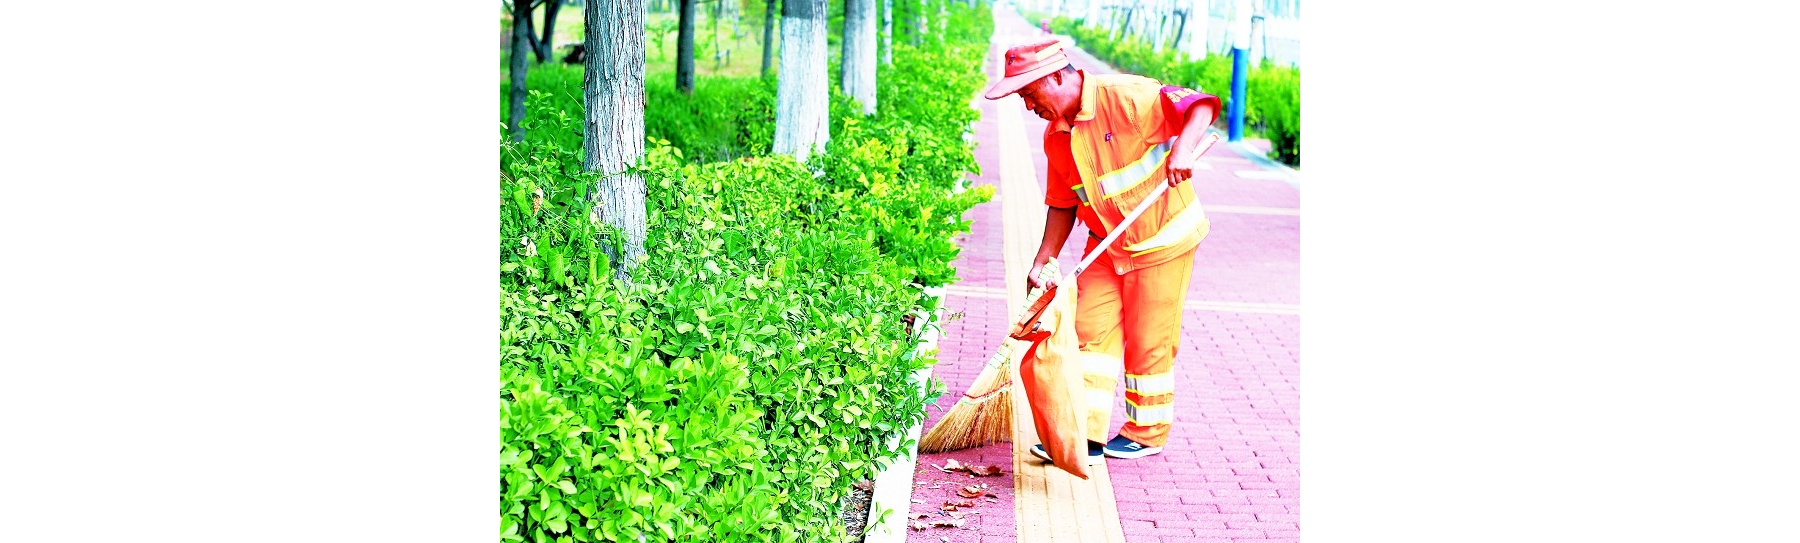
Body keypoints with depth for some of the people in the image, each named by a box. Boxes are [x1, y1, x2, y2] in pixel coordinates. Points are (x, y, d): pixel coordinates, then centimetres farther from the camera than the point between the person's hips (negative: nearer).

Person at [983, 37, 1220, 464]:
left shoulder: (1124, 96, -21)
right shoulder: (1055, 138, 1)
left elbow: (1199, 105, -27)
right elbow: (1063, 205, 10)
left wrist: (1182, 148, -44)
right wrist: (1042, 263, 3)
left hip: (1162, 239, -7)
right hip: (1106, 245, 7)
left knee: (1148, 341, 3)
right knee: (1091, 330, 0)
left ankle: (1147, 433, 21)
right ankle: (1087, 436, 3)